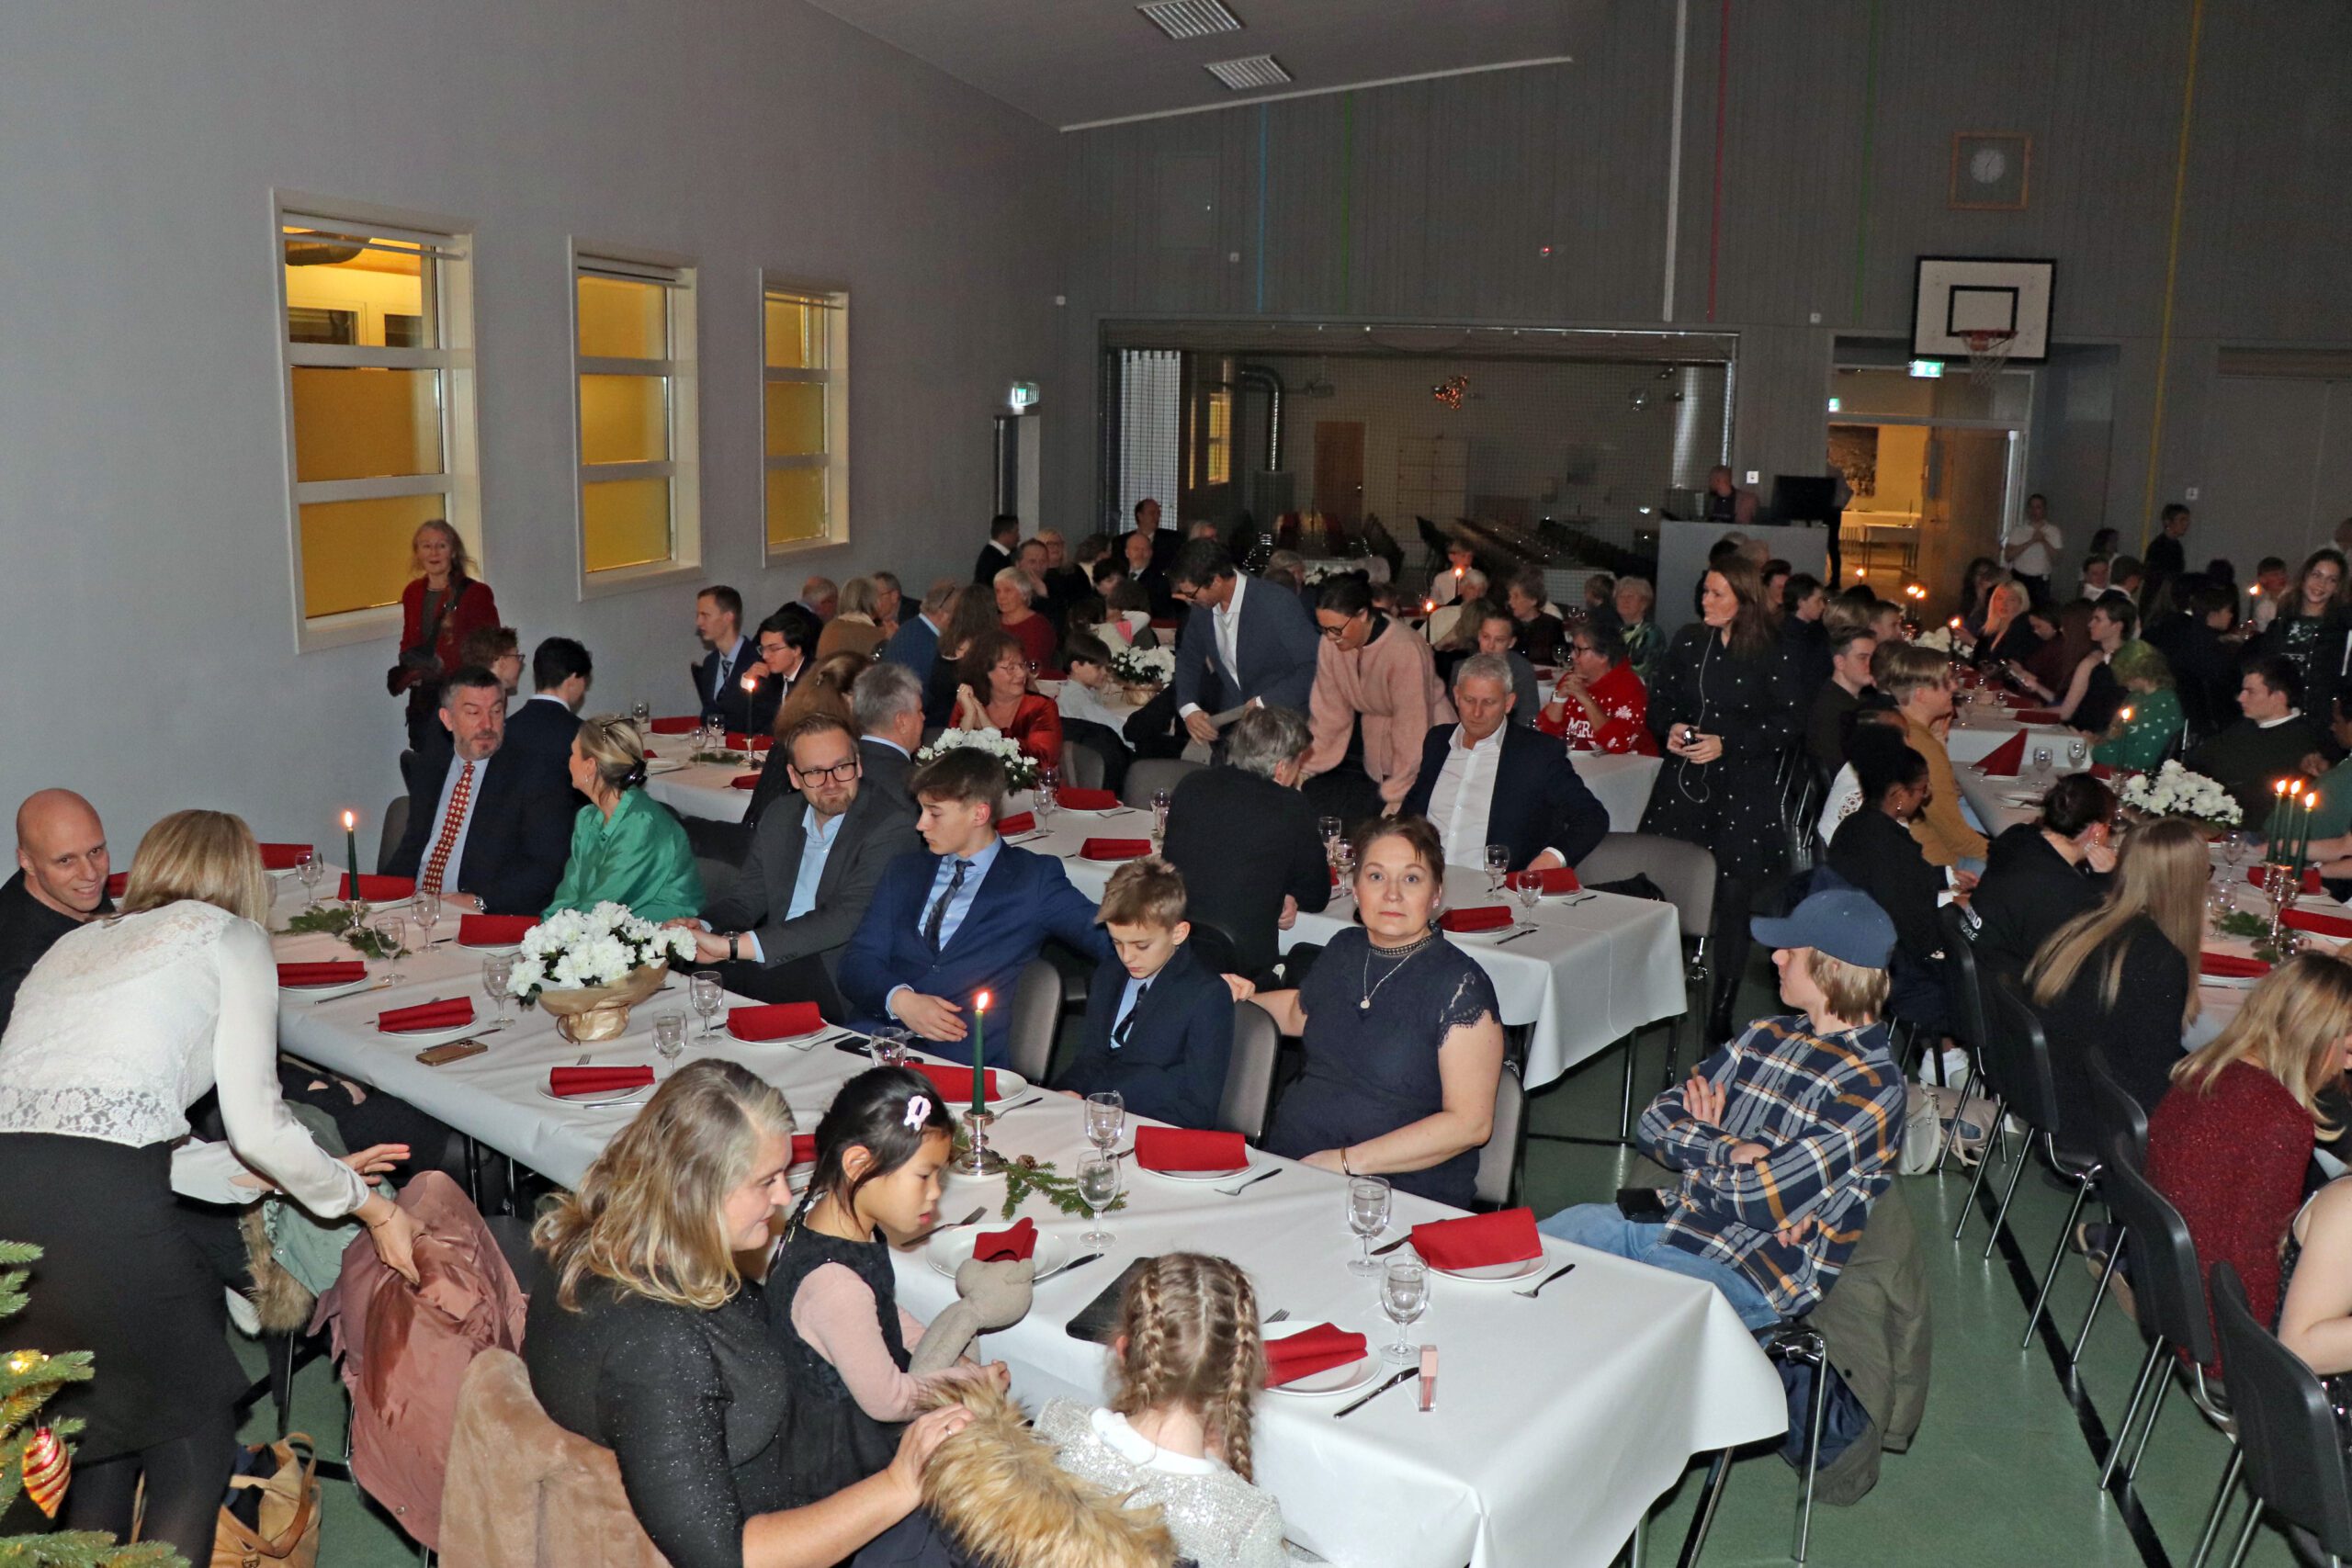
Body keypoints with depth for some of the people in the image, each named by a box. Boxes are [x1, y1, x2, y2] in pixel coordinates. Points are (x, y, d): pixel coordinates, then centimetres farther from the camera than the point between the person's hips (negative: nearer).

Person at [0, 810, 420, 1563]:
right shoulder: (229, 936, 11)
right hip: (94, 1211, -6)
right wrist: (370, 1206, 16)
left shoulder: (74, 944, 28)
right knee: (192, 1428, 15)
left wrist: (299, 1171, 28)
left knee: (98, 1418, 26)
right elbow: (255, 1122, 2)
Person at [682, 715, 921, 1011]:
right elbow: (744, 900, 14)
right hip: (778, 963, 6)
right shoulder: (778, 821, 13)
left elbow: (849, 918, -21)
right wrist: (702, 929, -12)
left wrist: (734, 946, -25)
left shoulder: (892, 825, -10)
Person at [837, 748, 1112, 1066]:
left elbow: (1108, 938, 0)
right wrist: (900, 999, -10)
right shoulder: (904, 871, 21)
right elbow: (859, 960, 11)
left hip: (966, 1050, -4)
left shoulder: (1033, 879, 9)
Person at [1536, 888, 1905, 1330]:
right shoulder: (1768, 1036, 10)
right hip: (1672, 1220, 8)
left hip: (1752, 1272, -8)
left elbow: (1769, 1199, -23)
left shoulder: (1872, 1086, -14)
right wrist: (1729, 1150, -12)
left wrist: (1697, 1150, -4)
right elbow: (1655, 1121, 7)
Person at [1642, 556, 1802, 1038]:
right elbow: (1659, 700, 15)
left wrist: (1727, 743, -14)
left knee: (1732, 897, 0)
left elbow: (1786, 723, -5)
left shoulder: (1769, 654, -5)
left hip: (1743, 788, -3)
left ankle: (1722, 1010, 12)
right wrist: (1669, 729, -6)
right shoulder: (1687, 642, 7)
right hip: (1684, 781, 3)